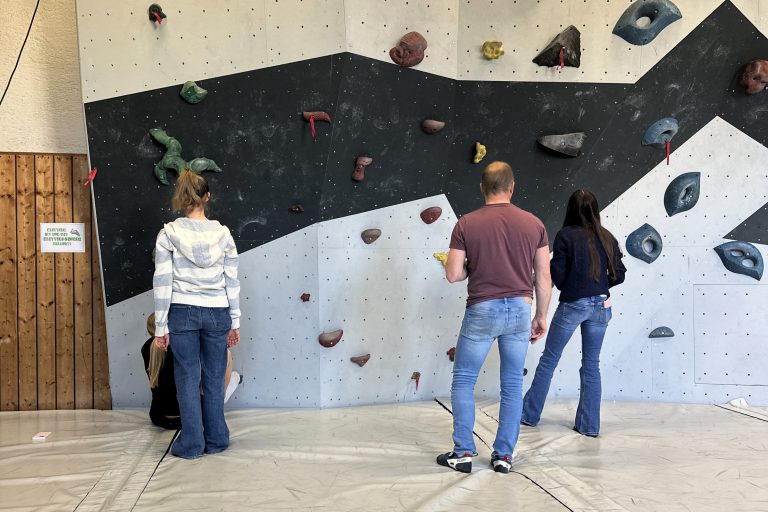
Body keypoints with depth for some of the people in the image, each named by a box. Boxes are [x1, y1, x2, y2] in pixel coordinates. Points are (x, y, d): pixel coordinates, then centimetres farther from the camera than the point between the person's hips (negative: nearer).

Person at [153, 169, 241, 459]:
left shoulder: (168, 234, -6)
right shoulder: (223, 234, -1)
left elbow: (162, 283, -6)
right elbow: (232, 282, 1)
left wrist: (160, 326, 0)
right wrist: (235, 322, 9)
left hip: (182, 313, -1)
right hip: (217, 313, 1)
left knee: (187, 379, 9)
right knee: (214, 380, 11)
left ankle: (192, 443, 16)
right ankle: (216, 441, 22)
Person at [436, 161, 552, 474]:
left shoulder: (466, 224, -6)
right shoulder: (533, 224, 1)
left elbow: (453, 275, -7)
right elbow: (543, 277, 3)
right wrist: (541, 316, 13)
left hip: (482, 310, -3)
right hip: (520, 309, 3)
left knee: (463, 381, 11)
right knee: (512, 385, 12)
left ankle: (463, 452, 11)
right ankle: (504, 455, 17)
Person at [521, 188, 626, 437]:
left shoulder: (565, 235, -10)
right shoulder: (607, 237, 3)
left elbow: (558, 276, -10)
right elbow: (618, 275, 5)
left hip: (572, 305, -4)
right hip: (601, 306, 4)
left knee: (548, 360, 10)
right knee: (592, 365, 12)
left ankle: (529, 414, 19)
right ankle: (589, 425, 16)